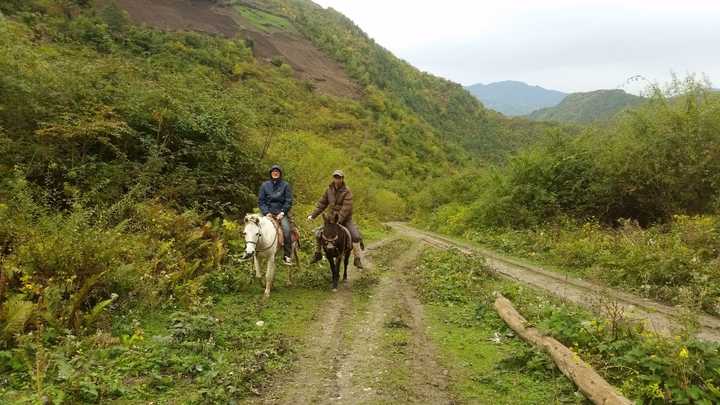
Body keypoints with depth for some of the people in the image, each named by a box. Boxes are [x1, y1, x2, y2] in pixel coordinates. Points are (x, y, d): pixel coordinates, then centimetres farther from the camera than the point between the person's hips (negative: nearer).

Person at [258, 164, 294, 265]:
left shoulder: (285, 185, 9)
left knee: (286, 230, -23)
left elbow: (289, 201, 4)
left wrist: (283, 212, -9)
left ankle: (287, 256, -15)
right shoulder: (265, 185, 12)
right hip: (268, 213, 2)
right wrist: (266, 212, -5)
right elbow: (260, 201, 9)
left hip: (282, 213, -1)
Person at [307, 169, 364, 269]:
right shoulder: (329, 190, 1)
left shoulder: (347, 191, -15)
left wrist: (339, 220, -31)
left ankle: (357, 259, -7)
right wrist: (313, 215, -2)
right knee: (318, 233, 1)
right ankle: (318, 254, 22)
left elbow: (346, 208, -23)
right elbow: (322, 204, 6)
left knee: (356, 236, -19)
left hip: (346, 219, -4)